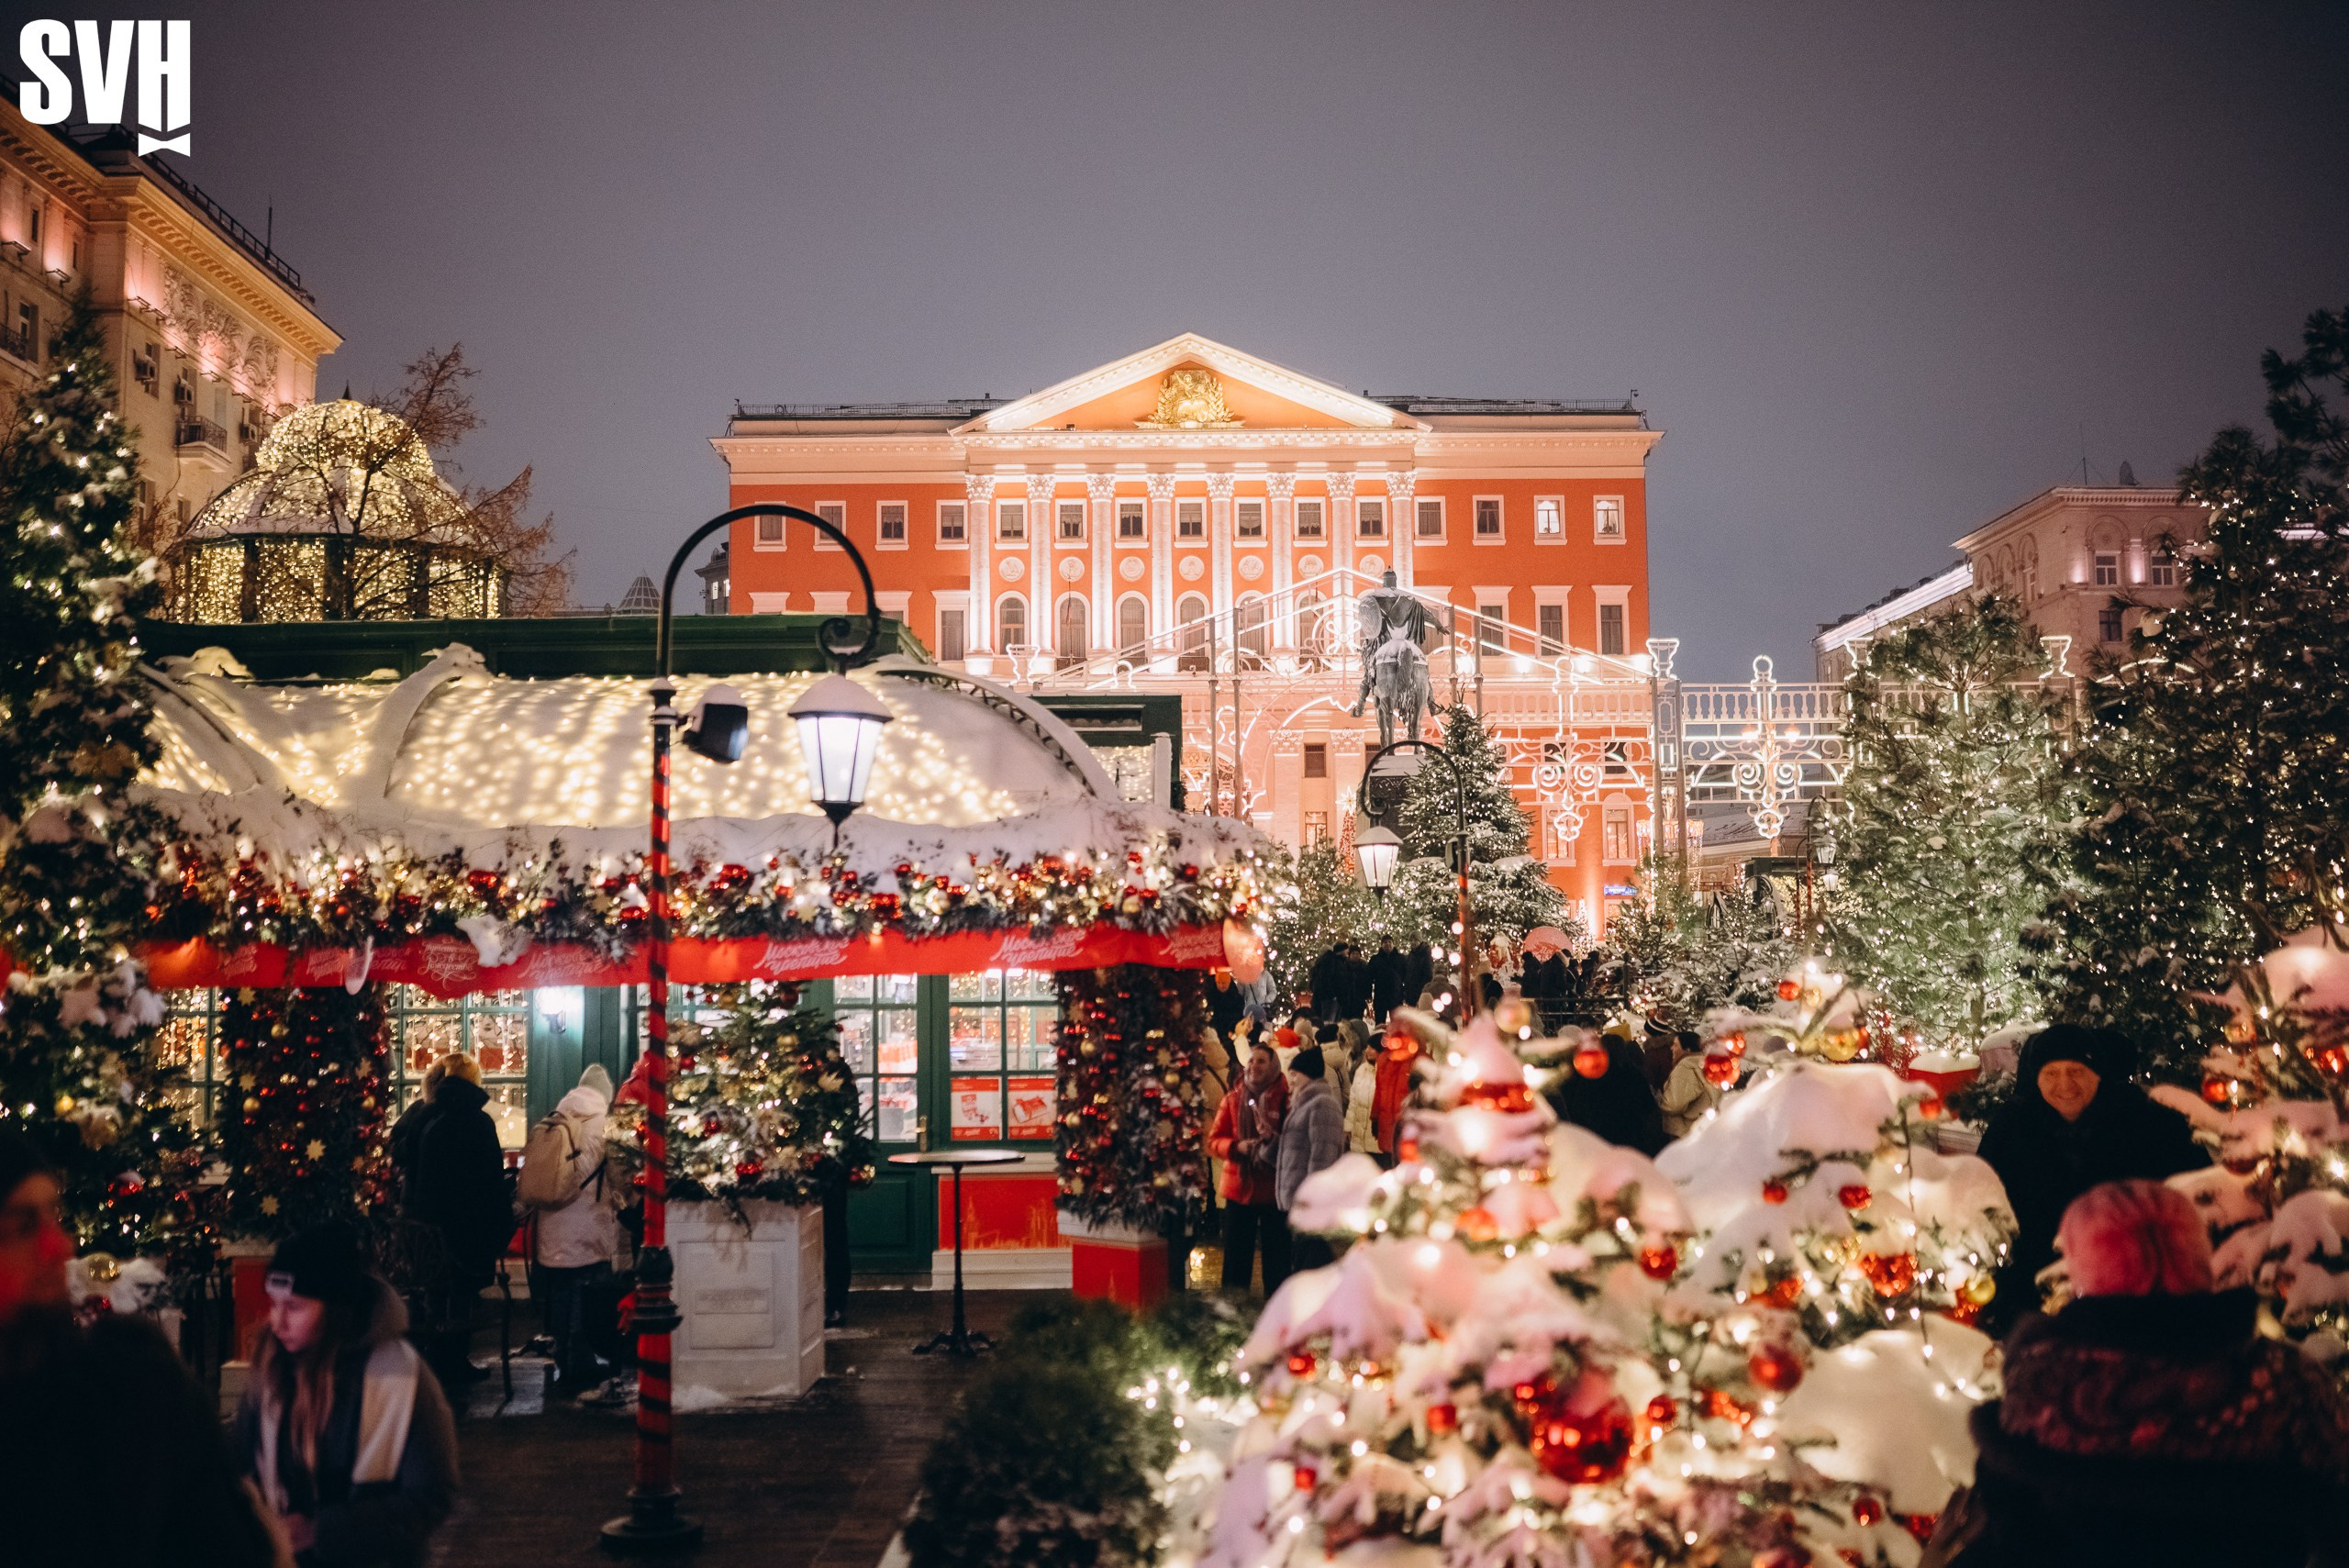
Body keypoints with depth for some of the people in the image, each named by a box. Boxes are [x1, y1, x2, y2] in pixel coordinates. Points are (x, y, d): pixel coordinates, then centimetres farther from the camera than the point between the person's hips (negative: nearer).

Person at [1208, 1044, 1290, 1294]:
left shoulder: (1286, 1099, -4)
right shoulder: (1233, 1099, 6)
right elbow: (1214, 1140, 6)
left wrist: (1275, 1141, -24)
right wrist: (1236, 1147, -12)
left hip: (1275, 1188, -3)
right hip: (1239, 1188, 3)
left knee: (1276, 1262, 6)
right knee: (1236, 1259, 7)